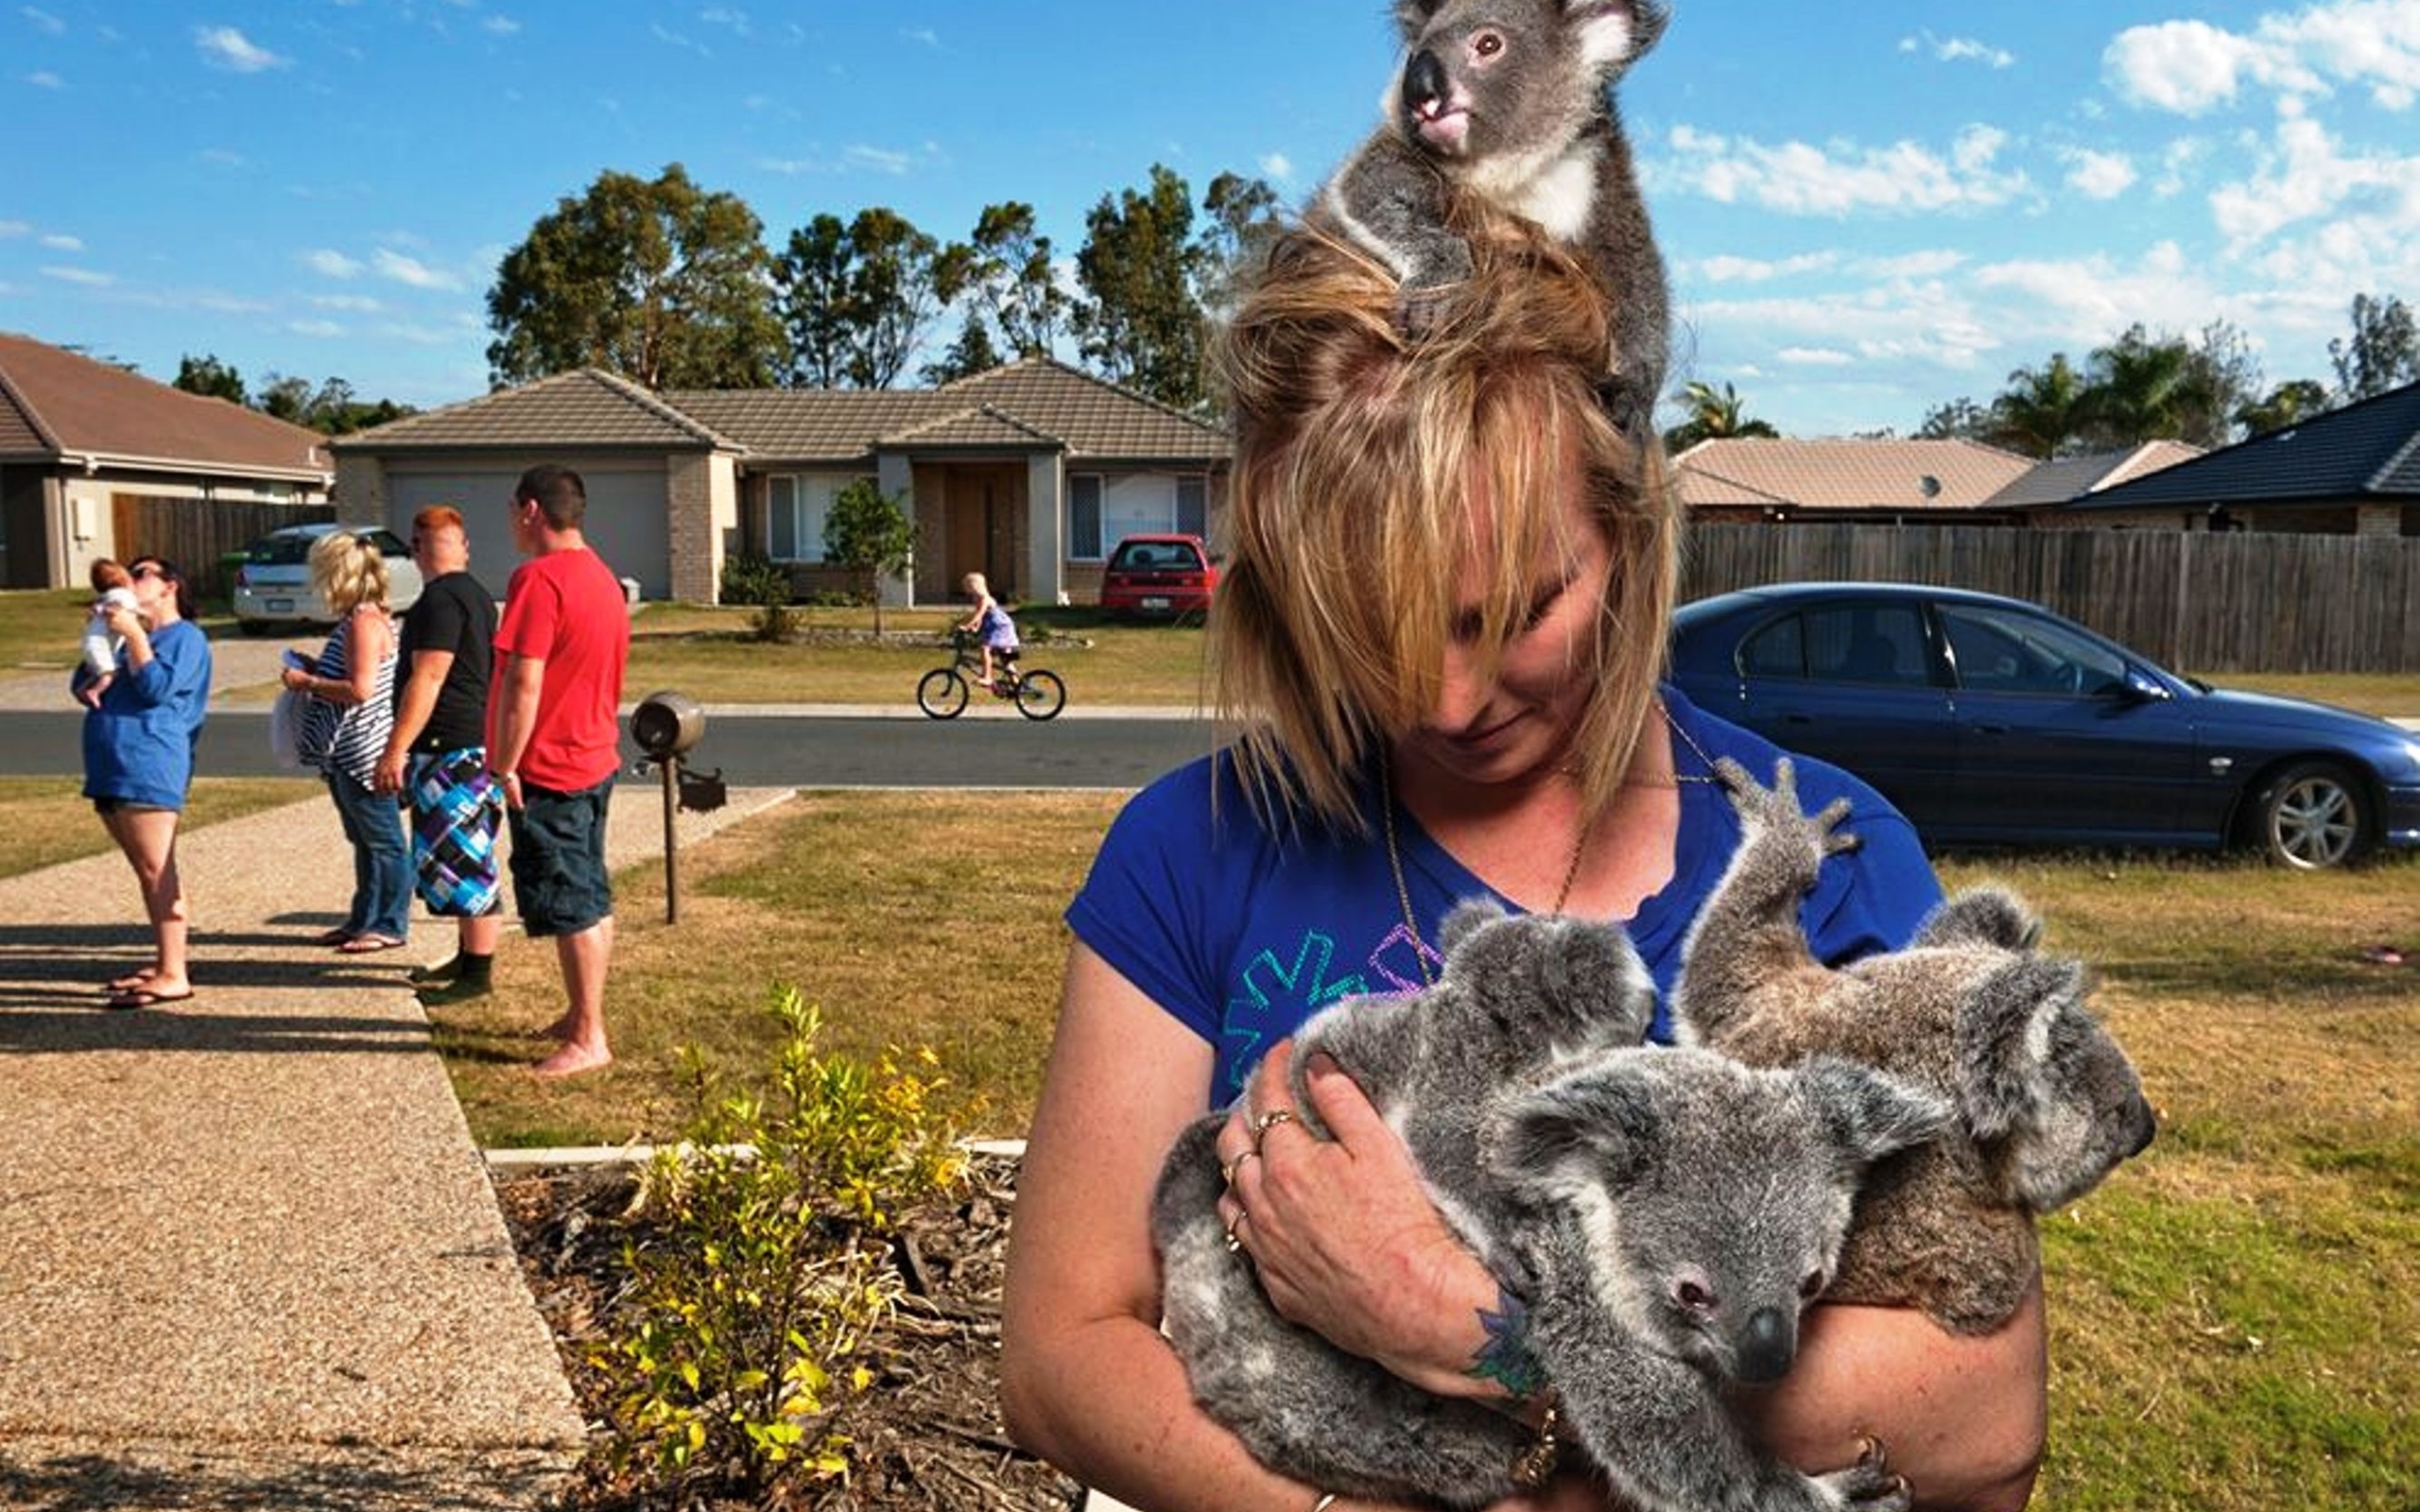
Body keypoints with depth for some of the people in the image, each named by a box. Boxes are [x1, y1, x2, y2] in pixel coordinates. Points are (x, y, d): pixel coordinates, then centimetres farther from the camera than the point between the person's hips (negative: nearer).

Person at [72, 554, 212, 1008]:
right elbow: (80, 685, 19)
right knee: (148, 872, 13)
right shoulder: (123, 632, 24)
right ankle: (165, 960, 21)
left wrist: (134, 636, -16)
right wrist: (92, 684, -3)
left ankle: (173, 975, -11)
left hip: (148, 767, -9)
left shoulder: (186, 637, -2)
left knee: (157, 871, -10)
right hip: (109, 767, 9)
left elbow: (158, 687, -15)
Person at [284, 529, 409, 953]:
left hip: (364, 754, -11)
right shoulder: (355, 619, 13)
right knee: (363, 840, 17)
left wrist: (307, 682, -14)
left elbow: (360, 689, -25)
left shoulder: (365, 621, -18)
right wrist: (313, 671, 12)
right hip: (346, 754, 11)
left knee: (381, 840, -1)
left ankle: (390, 925, 6)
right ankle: (363, 919, 26)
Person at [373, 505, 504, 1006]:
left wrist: (395, 750, -19)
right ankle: (467, 958, 27)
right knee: (462, 860, 17)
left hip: (452, 748, -10)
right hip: (471, 743, 10)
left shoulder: (441, 599, -15)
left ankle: (478, 974, -1)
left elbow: (426, 680, -21)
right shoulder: (475, 595, 16)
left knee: (461, 861, -6)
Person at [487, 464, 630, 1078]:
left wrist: (505, 768, -17)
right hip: (595, 761, 10)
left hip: (548, 771, -9)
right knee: (592, 899, 16)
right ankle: (583, 1015, 28)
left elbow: (523, 684, -23)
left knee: (570, 909, -3)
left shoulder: (538, 578, -18)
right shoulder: (604, 578, 11)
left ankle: (589, 1040, 4)